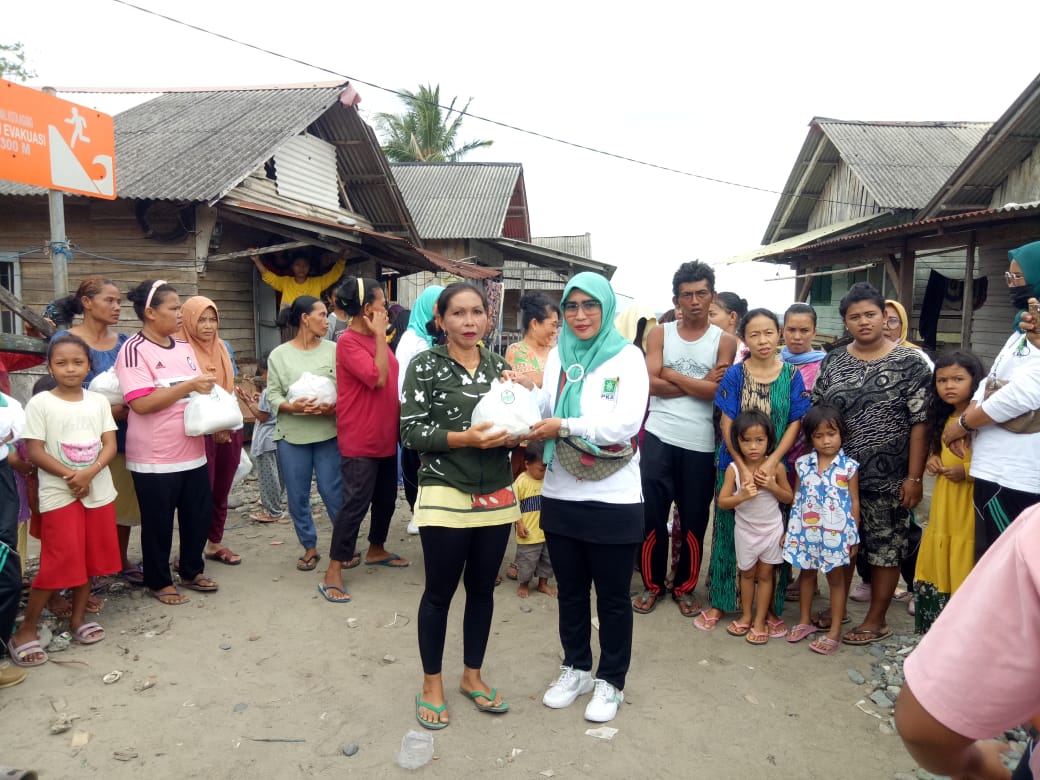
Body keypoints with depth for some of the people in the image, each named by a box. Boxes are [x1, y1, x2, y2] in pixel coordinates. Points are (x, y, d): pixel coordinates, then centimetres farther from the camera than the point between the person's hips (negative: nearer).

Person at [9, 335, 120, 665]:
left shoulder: (99, 401, 5)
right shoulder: (40, 403, -5)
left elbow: (110, 444, 1)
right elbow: (35, 451, -8)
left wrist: (89, 473, -16)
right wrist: (69, 475, -18)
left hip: (98, 490, 4)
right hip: (59, 494, -4)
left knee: (90, 557, 11)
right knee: (59, 562, -5)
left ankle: (78, 618, 26)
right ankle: (26, 630, 9)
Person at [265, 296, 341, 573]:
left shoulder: (333, 350, 1)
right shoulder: (279, 355, 3)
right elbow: (273, 395, -1)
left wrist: (334, 407, -21)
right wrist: (292, 407, -19)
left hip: (329, 432, -1)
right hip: (291, 435, 1)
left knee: (332, 491, 0)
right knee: (297, 495, 9)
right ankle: (309, 547, 26)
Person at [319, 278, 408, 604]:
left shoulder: (376, 339, 10)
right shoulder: (348, 341, -16)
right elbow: (377, 378, -25)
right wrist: (380, 335, -20)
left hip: (385, 436, 9)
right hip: (360, 441, -9)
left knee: (386, 497, 18)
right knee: (355, 503, -6)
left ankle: (376, 550, 38)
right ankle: (333, 573, 5)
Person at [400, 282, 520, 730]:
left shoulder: (498, 365, 8)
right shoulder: (424, 366, -6)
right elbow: (412, 433, -11)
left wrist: (509, 431, -9)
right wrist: (467, 438, -23)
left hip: (496, 496, 5)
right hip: (445, 496, -4)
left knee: (482, 589, 15)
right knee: (440, 592, 8)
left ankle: (472, 675, 33)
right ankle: (431, 684, 27)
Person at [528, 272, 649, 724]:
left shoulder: (627, 357, -7)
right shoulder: (558, 356, 8)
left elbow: (625, 423, -19)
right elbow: (545, 413, 7)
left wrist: (564, 427, -18)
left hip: (612, 499, -4)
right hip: (561, 495, 5)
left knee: (612, 597, 12)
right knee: (570, 591, 18)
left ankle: (611, 681, 31)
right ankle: (576, 669, 38)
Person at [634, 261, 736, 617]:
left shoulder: (724, 340, 4)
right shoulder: (659, 334, 5)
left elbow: (718, 390, -10)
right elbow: (651, 384, -8)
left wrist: (671, 374, -7)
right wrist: (699, 385, -10)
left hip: (701, 444, 0)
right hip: (659, 438, 0)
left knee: (693, 520, 9)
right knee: (651, 515, 4)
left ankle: (685, 587, 28)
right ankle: (652, 584, 23)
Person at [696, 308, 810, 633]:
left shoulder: (791, 375, 0)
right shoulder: (734, 375, -3)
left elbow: (796, 423, -3)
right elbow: (727, 424, -6)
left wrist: (770, 463, -15)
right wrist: (745, 469, -17)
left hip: (776, 466, 1)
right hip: (736, 464, 0)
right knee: (730, 530, 7)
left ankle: (772, 607, 22)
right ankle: (719, 601, 21)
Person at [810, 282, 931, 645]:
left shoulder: (909, 363, -5)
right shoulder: (832, 362, 5)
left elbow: (920, 423, -8)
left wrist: (914, 477, -11)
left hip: (888, 478, -3)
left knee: (885, 547, 7)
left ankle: (876, 620, 23)